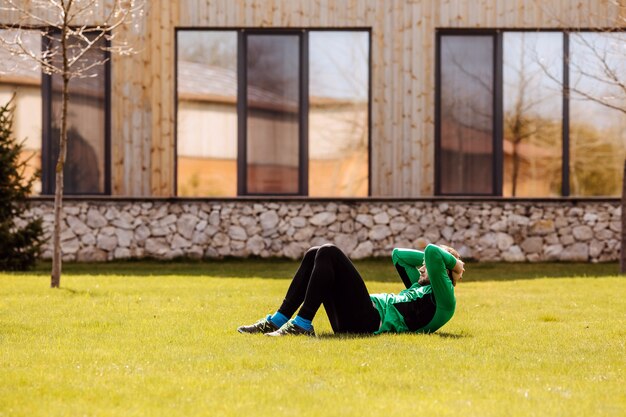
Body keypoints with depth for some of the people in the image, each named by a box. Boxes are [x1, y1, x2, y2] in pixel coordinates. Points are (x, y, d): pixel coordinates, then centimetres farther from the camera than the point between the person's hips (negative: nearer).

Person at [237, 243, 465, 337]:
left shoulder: (444, 298, -2)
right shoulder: (421, 287, 28)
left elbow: (432, 252, -15)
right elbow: (398, 254, 38)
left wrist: (453, 263, 4)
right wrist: (428, 258, 31)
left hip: (368, 322, -10)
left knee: (329, 253, -16)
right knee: (315, 255, 7)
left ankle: (302, 325, -22)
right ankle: (278, 321, -3)